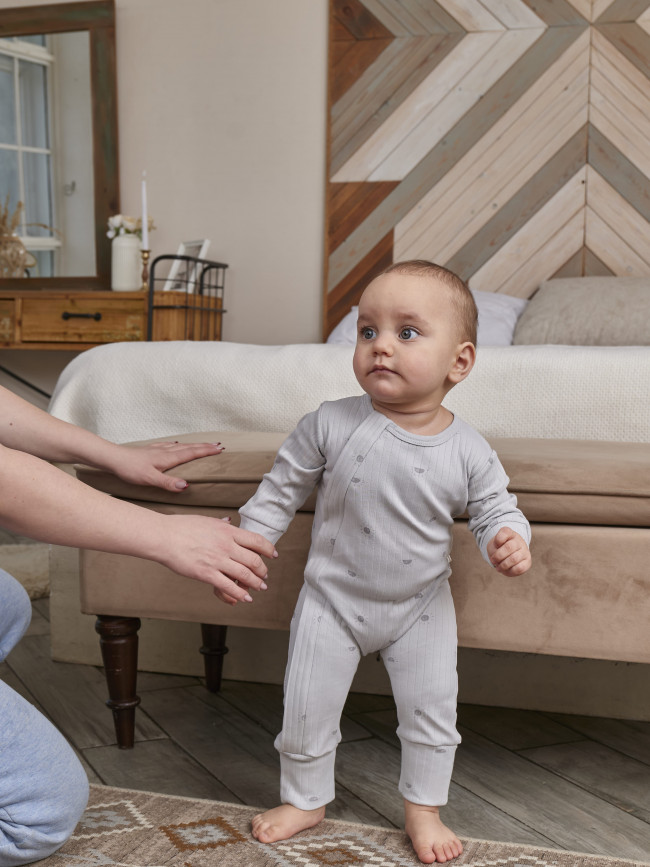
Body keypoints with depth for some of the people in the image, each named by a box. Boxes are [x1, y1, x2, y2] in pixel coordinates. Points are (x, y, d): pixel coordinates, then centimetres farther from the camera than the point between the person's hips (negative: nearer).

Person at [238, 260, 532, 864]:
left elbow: (496, 508, -2)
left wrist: (508, 541, -24)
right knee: (307, 707, 9)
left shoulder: (468, 451, -15)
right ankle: (304, 800, 34)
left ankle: (423, 808, 33)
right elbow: (281, 488, -4)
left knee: (432, 709, 8)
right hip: (333, 599, 0)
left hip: (421, 608, 1)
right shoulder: (330, 425, -17)